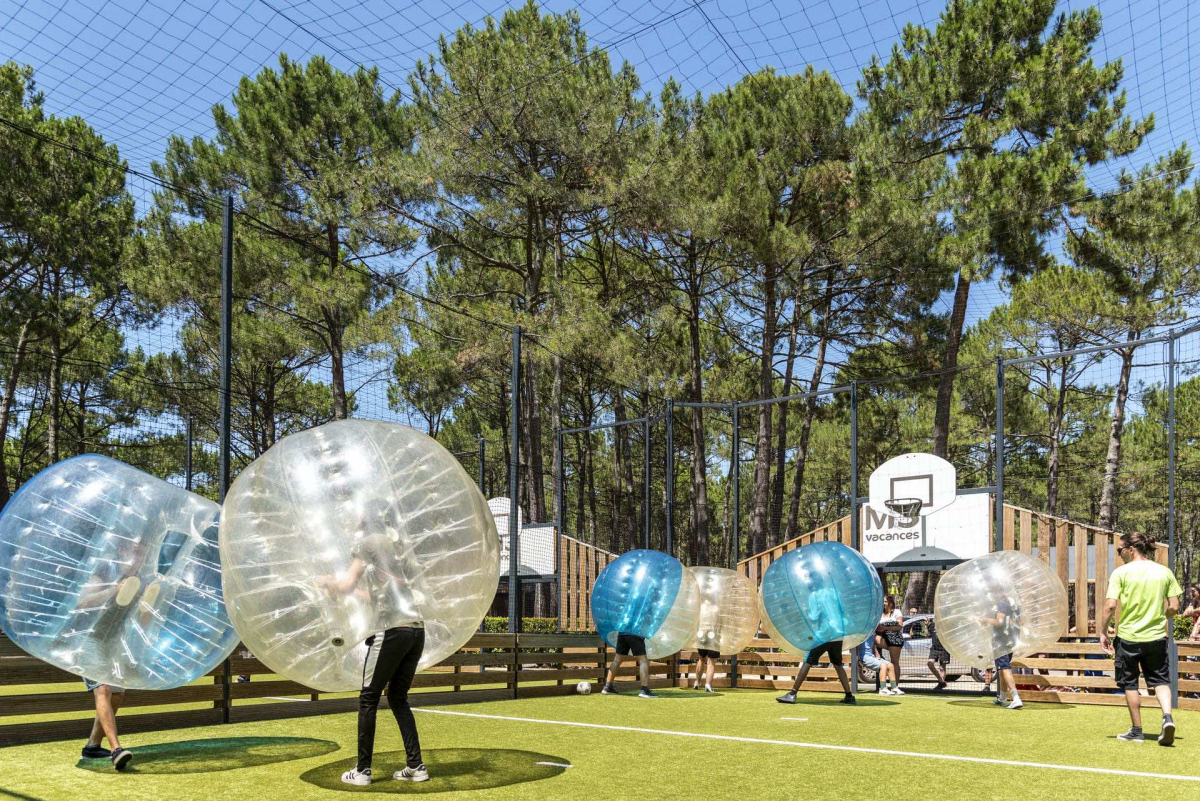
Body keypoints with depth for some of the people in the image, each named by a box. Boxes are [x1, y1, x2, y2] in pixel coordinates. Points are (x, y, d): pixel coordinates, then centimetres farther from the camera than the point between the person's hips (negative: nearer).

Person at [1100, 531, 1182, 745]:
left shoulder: (1121, 573, -11)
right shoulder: (1164, 571, 1)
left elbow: (1110, 606, -16)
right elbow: (1174, 607, 1)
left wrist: (1103, 633, -5)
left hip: (1128, 637, -3)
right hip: (1156, 636, 3)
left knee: (1130, 683, 12)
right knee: (1160, 680, 17)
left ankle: (1137, 731, 18)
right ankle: (1167, 716, -8)